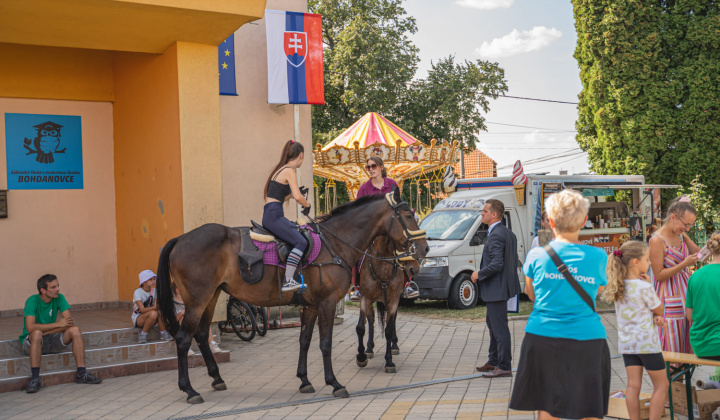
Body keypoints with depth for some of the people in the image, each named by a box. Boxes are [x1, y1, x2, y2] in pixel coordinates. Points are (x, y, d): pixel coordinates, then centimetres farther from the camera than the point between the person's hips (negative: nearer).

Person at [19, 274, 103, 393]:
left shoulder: (59, 298, -3)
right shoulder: (32, 301, -17)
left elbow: (69, 322, -12)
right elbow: (30, 327, -31)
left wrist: (46, 332, -22)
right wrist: (58, 324, -27)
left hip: (51, 339, 5)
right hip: (32, 342, -4)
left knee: (75, 330, -19)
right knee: (37, 333, -37)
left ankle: (82, 374, -18)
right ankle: (35, 378, -33)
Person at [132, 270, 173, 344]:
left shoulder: (154, 291, 3)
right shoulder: (137, 292, -16)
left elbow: (156, 305, -5)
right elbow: (142, 310, -25)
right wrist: (154, 307, -41)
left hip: (149, 318, 5)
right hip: (137, 319, -5)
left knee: (160, 311, -27)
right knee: (153, 313, -35)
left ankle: (163, 333, -16)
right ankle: (143, 335, -19)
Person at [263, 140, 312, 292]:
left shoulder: (280, 169, 19)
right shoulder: (290, 171, -10)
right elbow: (297, 197, -22)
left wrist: (296, 193, 28)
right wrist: (307, 205, -3)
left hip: (269, 215, 10)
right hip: (274, 215, -10)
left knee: (300, 232, 20)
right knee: (301, 242, -17)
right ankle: (288, 281, -22)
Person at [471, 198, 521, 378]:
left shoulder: (495, 236, -21)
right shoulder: (508, 233, 11)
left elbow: (496, 264, -28)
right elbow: (514, 260, 16)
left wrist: (479, 274, -14)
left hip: (496, 288, -11)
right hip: (503, 285, 11)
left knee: (499, 327, -3)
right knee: (492, 323, 21)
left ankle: (504, 367, 4)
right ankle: (494, 361, 33)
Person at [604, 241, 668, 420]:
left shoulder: (619, 285, 2)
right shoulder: (644, 287, -19)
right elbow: (659, 309, -3)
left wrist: (655, 315, -5)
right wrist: (648, 284, -5)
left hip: (626, 342, 6)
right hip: (646, 342, -6)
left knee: (633, 385, 8)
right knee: (661, 385, 8)